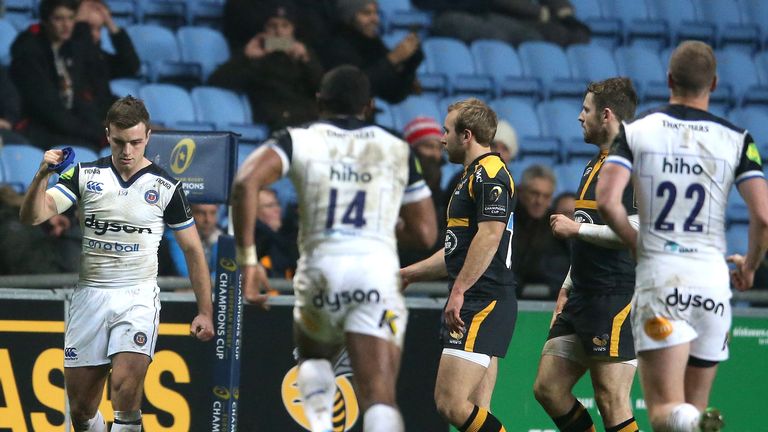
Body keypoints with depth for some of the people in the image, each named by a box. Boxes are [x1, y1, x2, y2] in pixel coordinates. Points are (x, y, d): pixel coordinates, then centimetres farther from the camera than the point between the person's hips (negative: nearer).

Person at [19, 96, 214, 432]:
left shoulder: (165, 187, 0)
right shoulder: (84, 175, 3)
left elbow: (192, 250, 6)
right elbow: (32, 216, -7)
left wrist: (205, 312, 2)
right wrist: (42, 176, -27)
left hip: (138, 298, -2)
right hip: (89, 294, 2)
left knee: (126, 387, -25)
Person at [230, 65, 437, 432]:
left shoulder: (298, 140, 10)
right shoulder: (398, 150, 15)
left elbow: (246, 182, -8)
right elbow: (425, 234, 15)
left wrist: (247, 258, -5)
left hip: (320, 269, 1)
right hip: (378, 271, -1)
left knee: (313, 355, 32)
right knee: (379, 395, -9)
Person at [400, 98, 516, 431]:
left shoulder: (490, 174, -10)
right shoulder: (475, 176, 24)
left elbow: (489, 236, -22)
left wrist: (459, 291, -25)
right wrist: (407, 274, 33)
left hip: (483, 304, -11)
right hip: (477, 305, 11)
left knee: (451, 404, -16)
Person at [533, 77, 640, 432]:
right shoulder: (595, 164, 19)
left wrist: (576, 228, -13)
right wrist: (568, 287, 24)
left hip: (616, 299, -10)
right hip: (582, 302, 10)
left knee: (612, 403, -10)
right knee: (548, 389, 8)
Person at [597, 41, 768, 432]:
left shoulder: (636, 130, 2)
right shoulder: (737, 139, 3)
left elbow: (606, 201, -10)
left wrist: (637, 244, 9)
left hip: (658, 279, -1)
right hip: (713, 281, 1)